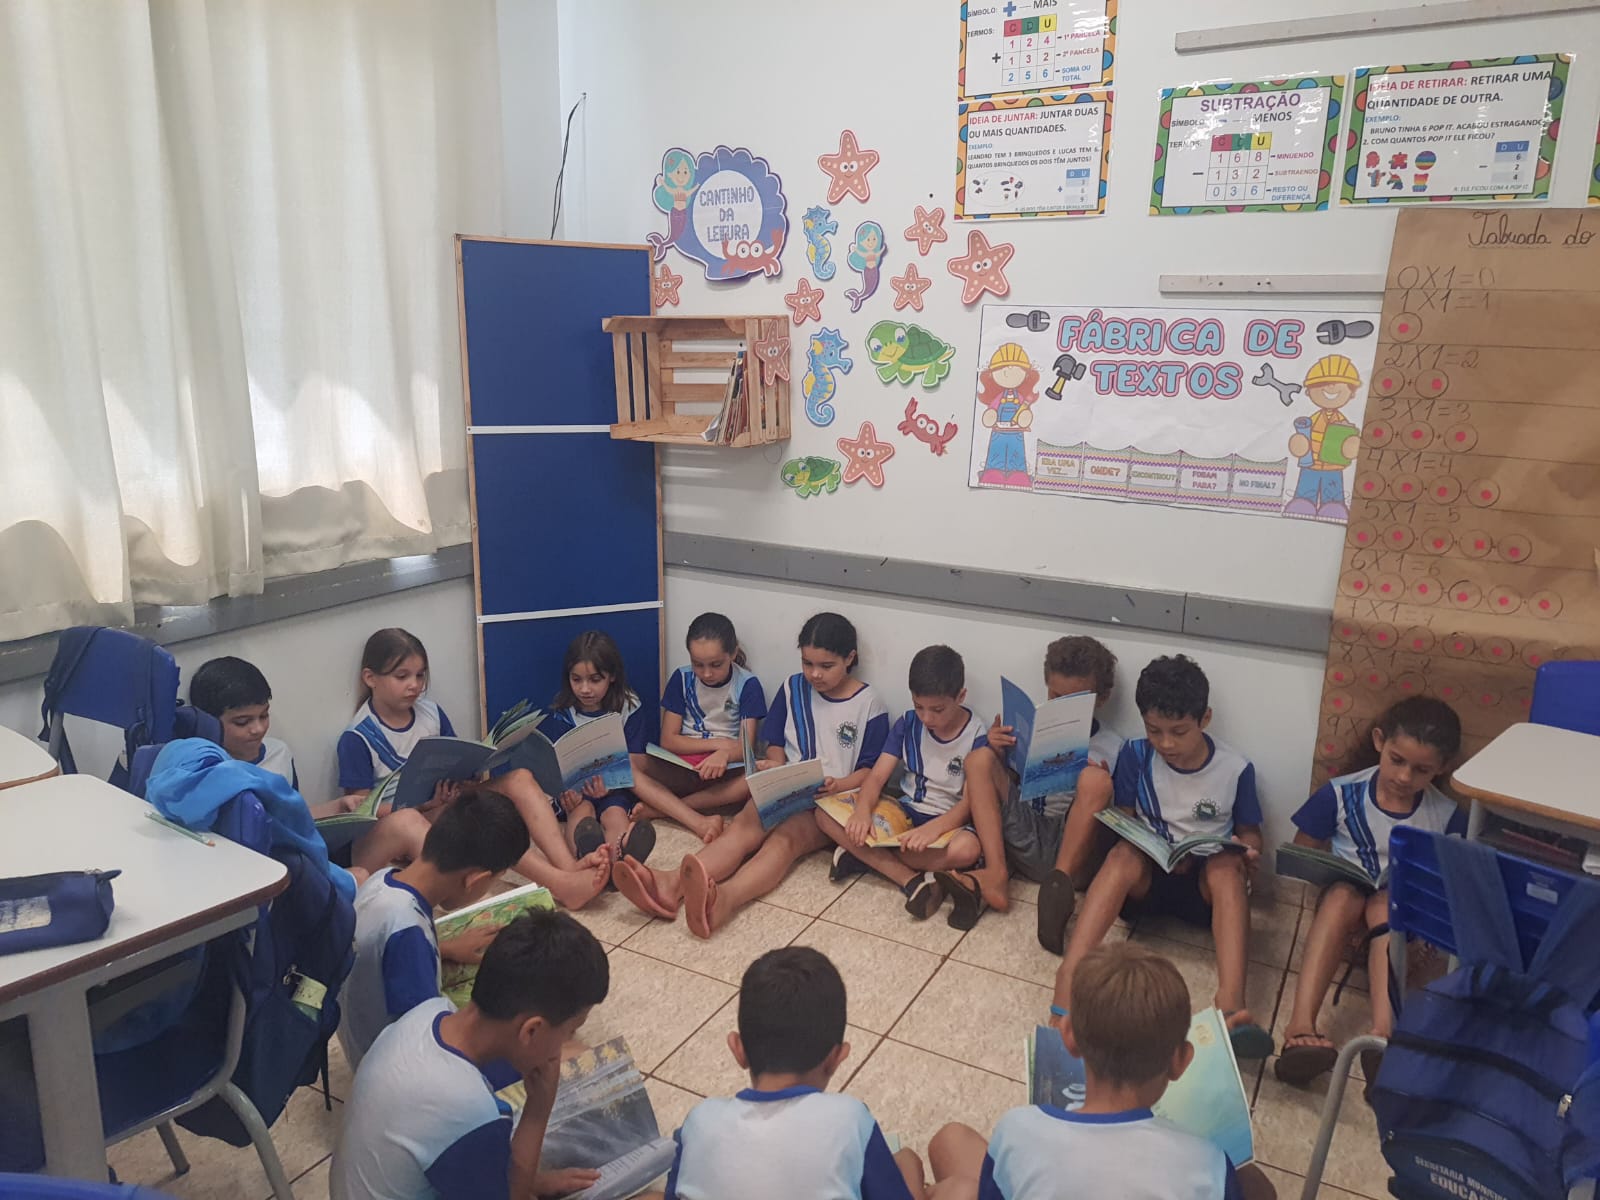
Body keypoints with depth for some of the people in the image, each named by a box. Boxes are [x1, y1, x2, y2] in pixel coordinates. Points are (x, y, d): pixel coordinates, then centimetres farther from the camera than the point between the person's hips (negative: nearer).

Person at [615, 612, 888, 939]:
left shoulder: (868, 705, -1)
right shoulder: (793, 689, 11)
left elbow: (870, 771, 0)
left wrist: (839, 785, -19)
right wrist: (773, 766, -5)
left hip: (832, 801, -4)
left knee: (784, 838, -34)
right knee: (744, 825, -28)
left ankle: (724, 898, -66)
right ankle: (673, 885, -55)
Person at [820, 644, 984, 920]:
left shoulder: (977, 736, -11)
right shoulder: (908, 724, 0)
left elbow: (970, 801, -18)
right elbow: (877, 776, -5)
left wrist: (933, 828, -37)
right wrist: (862, 811, -27)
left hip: (948, 821, -3)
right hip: (903, 812, 4)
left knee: (966, 849, -40)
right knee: (826, 813, -19)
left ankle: (863, 855, -23)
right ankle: (911, 879, -26)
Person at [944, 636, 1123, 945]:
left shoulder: (1111, 746, 3)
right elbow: (1003, 781, 13)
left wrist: (1098, 785, -19)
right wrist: (998, 752, -6)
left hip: (1073, 846, -3)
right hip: (1022, 836, 3)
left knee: (1095, 779, -26)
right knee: (980, 758, -12)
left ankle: (1061, 881, -36)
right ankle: (996, 874, -28)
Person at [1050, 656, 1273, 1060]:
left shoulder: (1235, 769, -3)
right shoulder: (1136, 756, -3)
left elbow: (1249, 831, 8)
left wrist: (1248, 853, -16)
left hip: (1205, 883, 0)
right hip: (1147, 876, 0)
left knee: (1226, 866, -35)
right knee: (1123, 855, -34)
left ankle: (1231, 1003, -53)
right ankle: (1069, 977, -51)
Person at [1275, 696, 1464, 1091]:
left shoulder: (1447, 817, -3)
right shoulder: (1340, 794, -5)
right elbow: (1301, 853, 4)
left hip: (1407, 911, 0)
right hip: (1344, 898, 0)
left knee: (1384, 906, -36)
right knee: (1342, 895, -36)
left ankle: (1383, 1031, -54)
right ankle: (1300, 1025, -52)